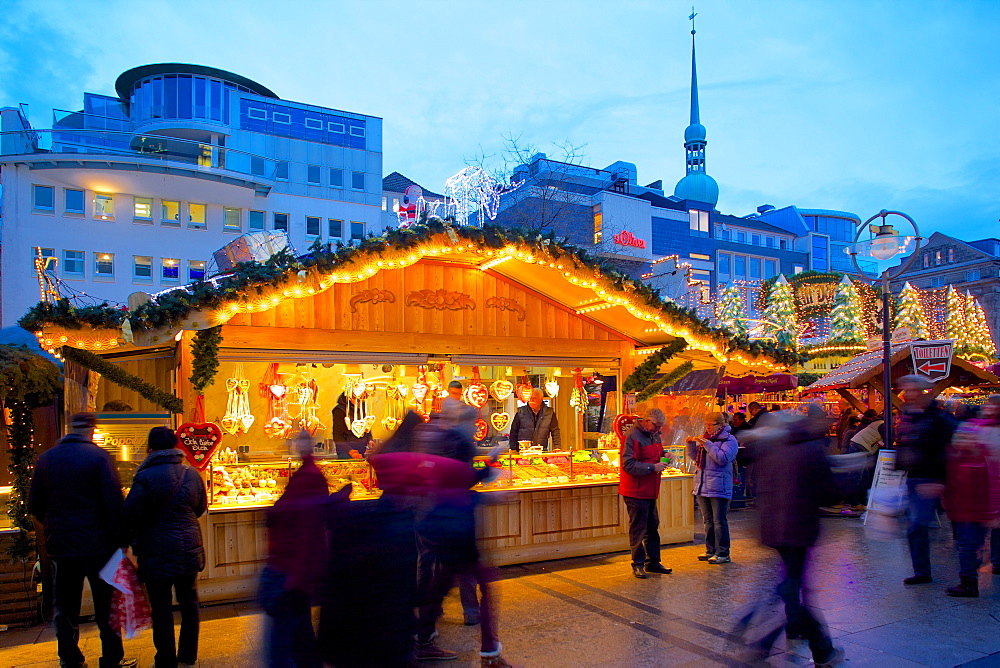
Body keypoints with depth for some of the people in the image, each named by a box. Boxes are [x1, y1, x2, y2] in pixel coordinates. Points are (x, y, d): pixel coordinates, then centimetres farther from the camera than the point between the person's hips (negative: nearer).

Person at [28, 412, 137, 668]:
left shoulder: (45, 458, 3)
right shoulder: (98, 456, -11)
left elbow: (34, 505, 9)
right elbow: (113, 503, -14)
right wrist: (120, 539, -9)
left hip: (60, 544, 4)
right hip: (96, 543, -4)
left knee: (65, 607, 15)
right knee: (106, 605, 6)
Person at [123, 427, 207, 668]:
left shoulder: (145, 477, -15)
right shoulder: (191, 474, 1)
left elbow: (130, 515, -14)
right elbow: (201, 508, 11)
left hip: (157, 552, -5)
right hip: (189, 548, 5)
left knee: (161, 607, 6)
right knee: (188, 601, 16)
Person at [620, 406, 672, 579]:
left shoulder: (654, 435, 12)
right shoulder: (632, 436, -17)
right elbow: (628, 465, -22)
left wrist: (663, 458, 4)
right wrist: (653, 467, -23)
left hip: (650, 490, 9)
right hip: (635, 491, -9)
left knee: (653, 527, 15)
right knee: (638, 529, -1)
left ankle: (653, 562, 26)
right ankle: (638, 564, 10)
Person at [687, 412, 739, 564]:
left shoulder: (729, 440, -7)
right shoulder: (706, 438, 15)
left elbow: (723, 458, -22)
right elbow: (694, 457, 18)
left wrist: (707, 445, -23)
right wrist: (691, 444, 1)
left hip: (719, 488, -7)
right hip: (702, 487, 8)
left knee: (719, 521, -3)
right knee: (708, 521, 14)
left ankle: (723, 554, 5)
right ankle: (710, 550, 23)